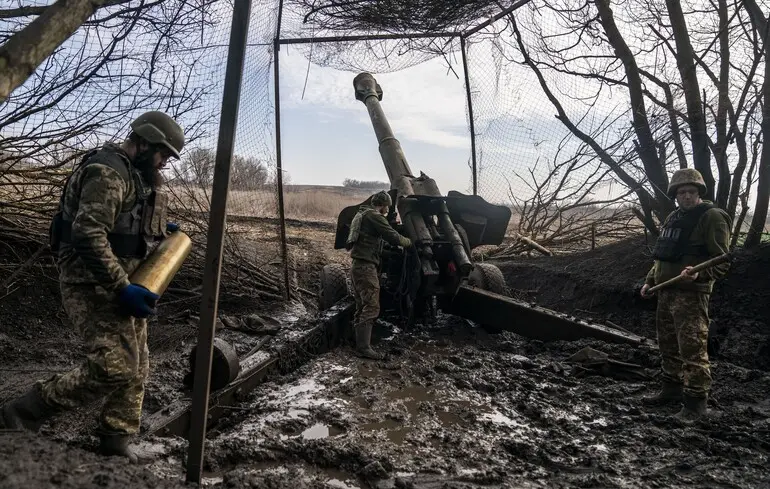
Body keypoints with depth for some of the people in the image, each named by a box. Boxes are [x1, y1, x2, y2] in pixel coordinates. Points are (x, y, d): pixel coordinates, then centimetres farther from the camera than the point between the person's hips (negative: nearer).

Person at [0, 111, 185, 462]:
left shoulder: (132, 174, 15)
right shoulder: (107, 172, -17)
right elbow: (88, 235, -26)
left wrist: (157, 228, 14)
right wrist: (122, 288, -27)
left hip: (118, 285, 10)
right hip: (94, 287, -10)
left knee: (135, 368, 11)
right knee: (114, 369, -16)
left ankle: (115, 445, 23)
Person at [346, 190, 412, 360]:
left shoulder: (362, 214, 20)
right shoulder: (374, 217, -10)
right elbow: (394, 237, -14)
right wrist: (409, 242, 3)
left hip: (357, 266, 10)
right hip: (366, 267, -10)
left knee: (361, 307, 14)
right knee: (371, 307, -12)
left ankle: (359, 343, 19)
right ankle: (363, 348, -14)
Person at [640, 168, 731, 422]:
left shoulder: (712, 217, -9)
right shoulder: (672, 219, 15)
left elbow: (722, 261, -14)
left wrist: (698, 274, -30)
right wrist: (650, 280, 19)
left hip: (690, 295, -8)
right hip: (665, 292, 8)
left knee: (692, 348, -6)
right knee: (668, 346, 17)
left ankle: (696, 401, 4)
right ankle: (672, 389, 31)